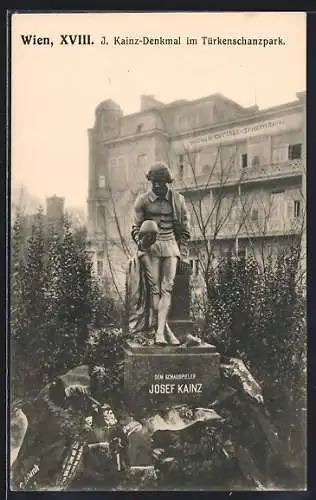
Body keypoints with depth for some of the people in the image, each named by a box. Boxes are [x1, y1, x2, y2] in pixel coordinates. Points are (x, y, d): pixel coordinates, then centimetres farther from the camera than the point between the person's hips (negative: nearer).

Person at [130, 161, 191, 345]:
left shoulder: (178, 200, 8)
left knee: (167, 288, -10)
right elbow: (136, 227, 9)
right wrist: (141, 241, -14)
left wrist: (184, 256, 3)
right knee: (155, 288, -8)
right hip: (150, 247, -1)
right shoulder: (143, 201, 5)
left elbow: (184, 231, 11)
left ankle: (159, 331, -13)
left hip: (170, 246, 1)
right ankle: (166, 331, -5)